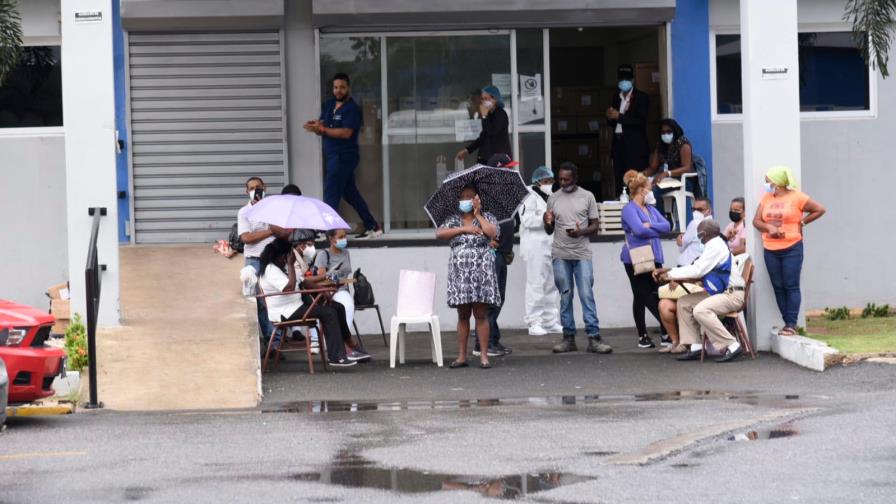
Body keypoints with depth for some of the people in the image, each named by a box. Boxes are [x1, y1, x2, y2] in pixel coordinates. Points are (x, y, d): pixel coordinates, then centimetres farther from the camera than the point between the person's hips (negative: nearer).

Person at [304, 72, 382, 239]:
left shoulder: (352, 109, -11)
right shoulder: (328, 105, 13)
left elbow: (346, 133, -21)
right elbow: (321, 130, 11)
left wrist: (323, 129, -25)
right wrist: (315, 127, -12)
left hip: (344, 155, -8)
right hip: (333, 155, 9)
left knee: (331, 193, -12)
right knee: (350, 193, 13)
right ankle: (373, 227, 20)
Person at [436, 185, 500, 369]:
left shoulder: (486, 217, 7)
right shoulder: (453, 220, 12)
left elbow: (492, 232, -13)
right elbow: (439, 234, -4)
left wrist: (477, 215, -4)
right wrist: (464, 229, -9)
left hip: (481, 271, -2)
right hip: (459, 272, 2)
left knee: (481, 314, -4)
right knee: (463, 315, 5)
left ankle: (484, 356, -2)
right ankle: (461, 356, 9)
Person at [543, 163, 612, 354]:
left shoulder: (587, 197, 5)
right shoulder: (553, 199, 11)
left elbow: (594, 225, 5)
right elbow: (549, 231, 15)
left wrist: (581, 232, -15)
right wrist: (548, 223, -8)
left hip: (582, 254, -2)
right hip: (560, 255, 2)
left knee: (587, 295, -8)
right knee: (565, 297, 4)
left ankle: (593, 338, -10)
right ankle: (568, 337, 8)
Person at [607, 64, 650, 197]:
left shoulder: (641, 97, -1)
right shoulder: (617, 98, 18)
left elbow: (641, 121, -13)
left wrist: (619, 116, -15)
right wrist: (610, 117, -3)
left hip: (635, 147, -6)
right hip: (619, 146, 6)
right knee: (620, 184, 3)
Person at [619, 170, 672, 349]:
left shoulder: (651, 209, 17)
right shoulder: (629, 209, -6)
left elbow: (667, 226, 6)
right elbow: (639, 230, -20)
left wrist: (650, 225, -9)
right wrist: (657, 231, -4)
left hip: (653, 258, 6)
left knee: (657, 295, -1)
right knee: (641, 296, -1)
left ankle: (667, 332, -2)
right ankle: (642, 336, 3)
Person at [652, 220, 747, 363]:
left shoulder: (716, 247, -16)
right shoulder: (713, 245, 14)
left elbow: (697, 270, -19)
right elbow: (696, 269, 16)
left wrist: (670, 274, -8)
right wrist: (667, 272, 9)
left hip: (732, 295, -10)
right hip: (719, 292, 10)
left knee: (701, 310, -32)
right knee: (684, 303, 10)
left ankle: (731, 346, -26)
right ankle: (695, 346, 5)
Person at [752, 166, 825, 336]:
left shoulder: (797, 197, -2)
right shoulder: (766, 198, 11)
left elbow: (820, 210, 3)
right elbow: (756, 221, 7)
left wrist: (802, 222, 0)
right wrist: (769, 227, -12)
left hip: (791, 249, -5)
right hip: (770, 250, 5)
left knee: (791, 286, -6)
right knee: (778, 287, 4)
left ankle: (792, 324, -6)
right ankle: (787, 322, 9)